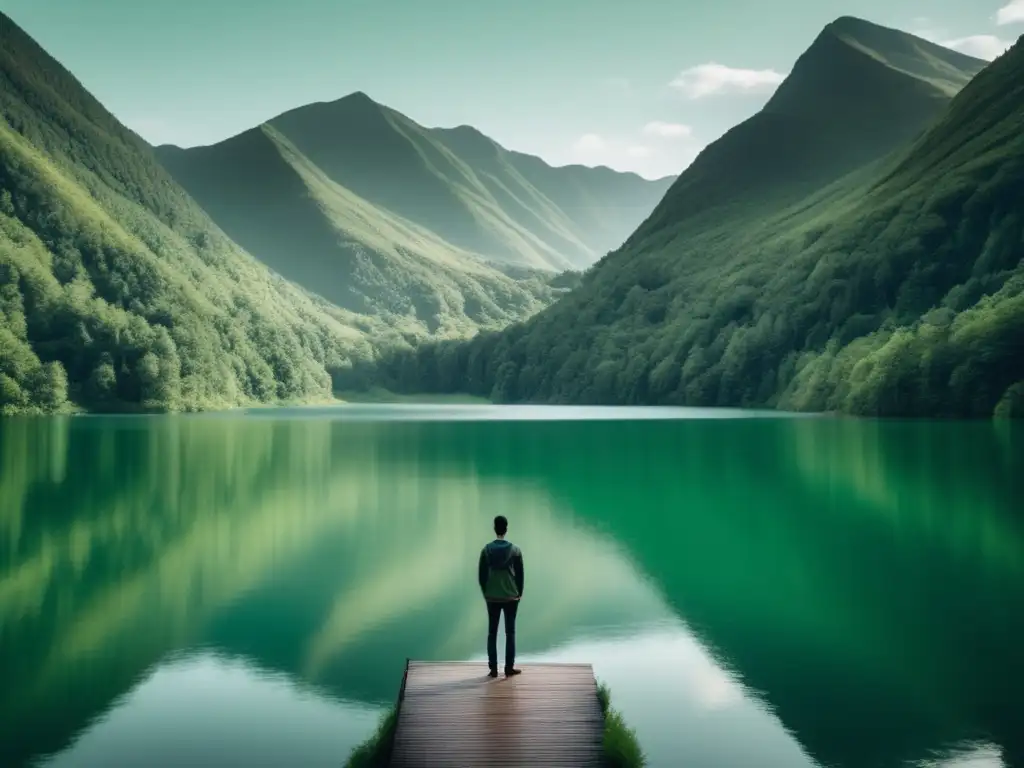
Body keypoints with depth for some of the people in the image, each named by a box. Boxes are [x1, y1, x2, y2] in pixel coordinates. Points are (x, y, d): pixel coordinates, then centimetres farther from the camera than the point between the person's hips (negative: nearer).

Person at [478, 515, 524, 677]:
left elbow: (482, 574, 0)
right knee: (510, 632, 6)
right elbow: (520, 574, -1)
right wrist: (519, 593, 11)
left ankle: (493, 668, 7)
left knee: (492, 632, 7)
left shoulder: (487, 550, -4)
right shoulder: (515, 550, -6)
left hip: (492, 597, 1)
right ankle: (509, 668, 6)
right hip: (511, 597, -1)